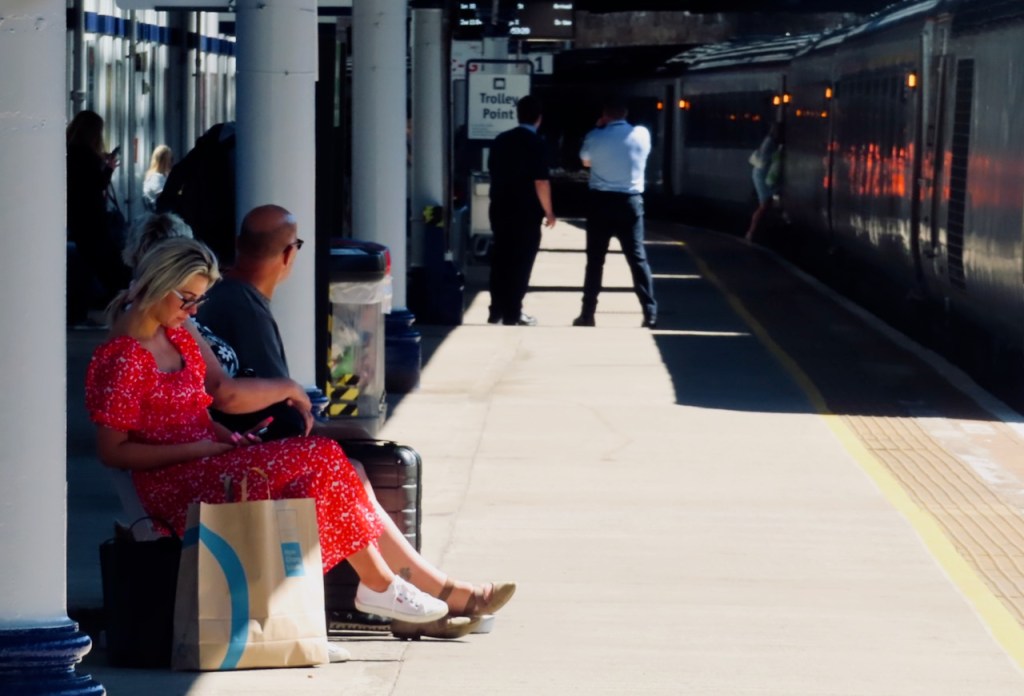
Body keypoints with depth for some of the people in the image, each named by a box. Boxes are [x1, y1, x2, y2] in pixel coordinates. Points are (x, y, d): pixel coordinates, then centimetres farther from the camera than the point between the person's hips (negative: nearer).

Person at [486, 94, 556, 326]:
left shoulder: (500, 141, 4)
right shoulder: (535, 143, -13)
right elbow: (541, 182, -16)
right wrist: (548, 212, -6)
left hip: (500, 209, 5)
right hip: (526, 212, -5)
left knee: (500, 259, 12)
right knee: (521, 262, 2)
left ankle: (497, 311, 14)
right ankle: (512, 313, 4)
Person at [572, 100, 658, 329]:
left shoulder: (595, 137, -4)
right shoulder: (642, 134, 0)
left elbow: (585, 161, 15)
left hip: (600, 201, -1)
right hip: (630, 202, 1)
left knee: (595, 259, 6)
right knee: (637, 258, 3)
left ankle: (587, 314, 6)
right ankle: (650, 313, -3)